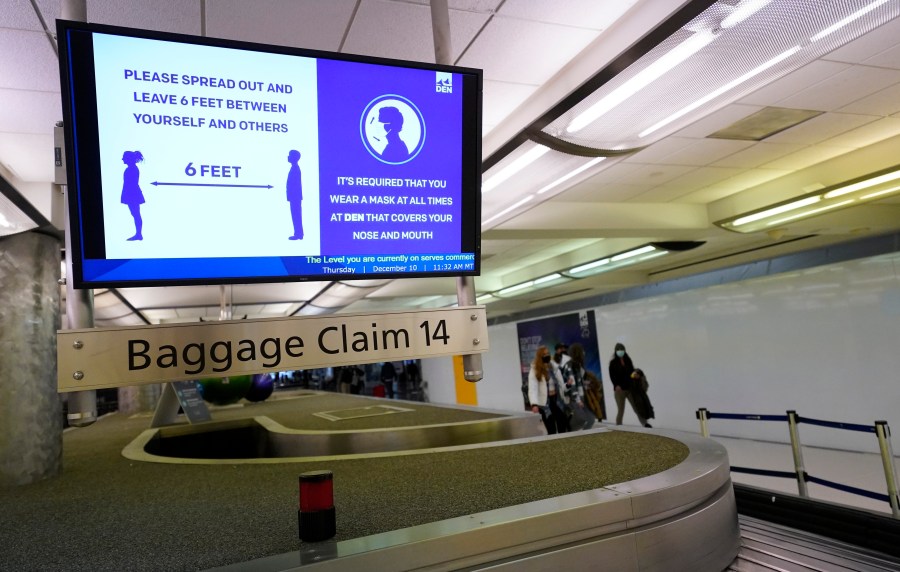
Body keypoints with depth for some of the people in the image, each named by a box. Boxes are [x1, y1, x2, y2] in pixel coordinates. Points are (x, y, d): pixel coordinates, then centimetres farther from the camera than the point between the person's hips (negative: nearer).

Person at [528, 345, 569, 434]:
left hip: (557, 400, 5)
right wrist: (534, 404, -40)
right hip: (545, 403, -5)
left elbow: (561, 384, 9)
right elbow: (532, 388, -25)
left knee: (563, 428, 9)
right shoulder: (535, 371, -13)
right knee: (551, 431, -2)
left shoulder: (554, 367, 4)